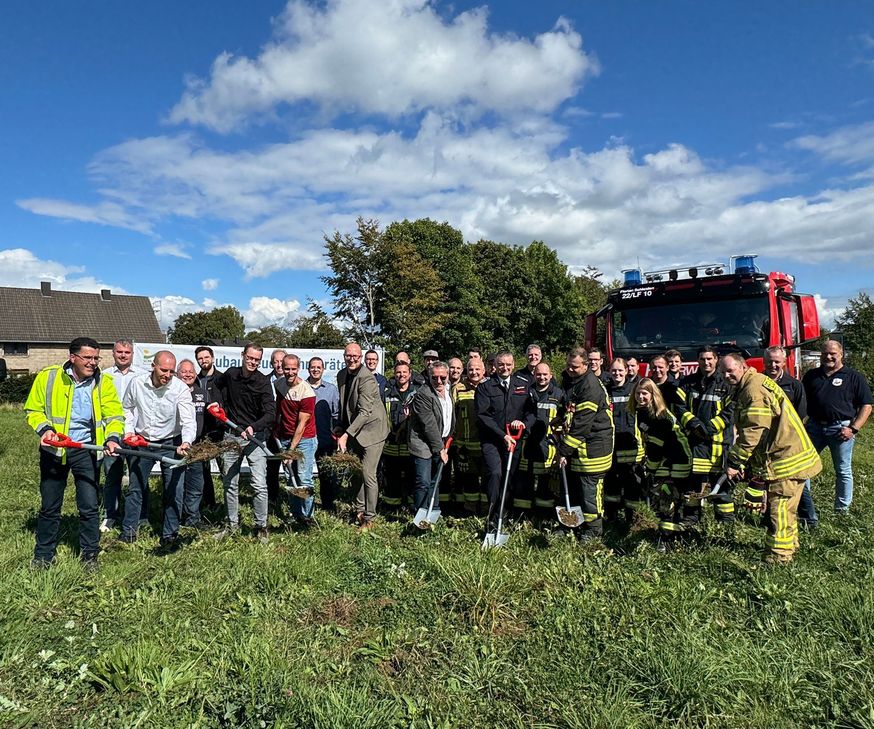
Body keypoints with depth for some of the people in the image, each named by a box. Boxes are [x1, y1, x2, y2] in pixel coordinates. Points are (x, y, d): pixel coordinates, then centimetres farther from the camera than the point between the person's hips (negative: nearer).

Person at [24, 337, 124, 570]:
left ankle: (90, 555, 18)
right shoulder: (48, 377, -7)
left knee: (89, 506, 2)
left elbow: (114, 415, -6)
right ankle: (43, 555, 31)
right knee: (49, 506, 13)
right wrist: (44, 428, -15)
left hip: (86, 451, 0)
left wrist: (112, 437, -24)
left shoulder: (103, 382, -6)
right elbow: (33, 409, 3)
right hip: (53, 450, 1)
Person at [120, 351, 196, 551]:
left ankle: (169, 535, 14)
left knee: (174, 491, -1)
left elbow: (188, 419, -27)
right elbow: (127, 409, 10)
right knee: (135, 488, 14)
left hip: (171, 443, -2)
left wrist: (186, 442, -43)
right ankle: (128, 532, 30)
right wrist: (128, 430, 0)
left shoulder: (180, 388, -20)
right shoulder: (137, 384, -10)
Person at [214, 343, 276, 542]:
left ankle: (261, 527, 5)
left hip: (255, 436, -4)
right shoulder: (230, 374, 2)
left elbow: (270, 413, -19)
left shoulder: (263, 382, -10)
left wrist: (253, 427, -35)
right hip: (231, 435, 4)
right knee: (229, 483, 12)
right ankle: (232, 525, 26)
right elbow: (217, 383, 27)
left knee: (259, 485, -8)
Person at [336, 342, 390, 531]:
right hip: (354, 431, 8)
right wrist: (341, 428, 10)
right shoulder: (341, 375, 4)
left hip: (371, 430, -8)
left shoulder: (367, 378, -22)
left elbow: (365, 412, -27)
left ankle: (369, 518, 2)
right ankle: (359, 509, 27)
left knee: (368, 474, -8)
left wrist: (346, 434, -30)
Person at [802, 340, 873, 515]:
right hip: (814, 427, 3)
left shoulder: (854, 377, 1)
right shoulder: (811, 376, 12)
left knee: (843, 471, 7)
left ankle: (842, 509, 19)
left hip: (841, 429, -3)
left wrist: (853, 428, -12)